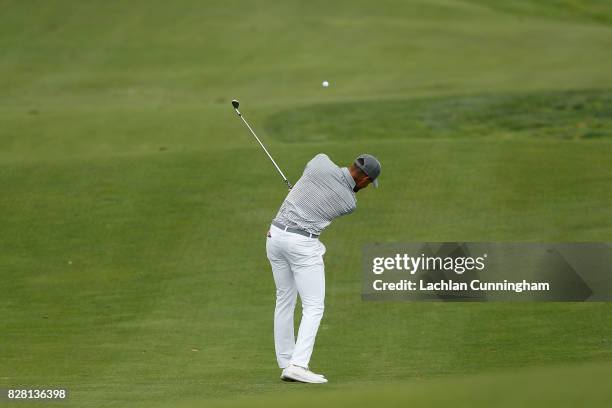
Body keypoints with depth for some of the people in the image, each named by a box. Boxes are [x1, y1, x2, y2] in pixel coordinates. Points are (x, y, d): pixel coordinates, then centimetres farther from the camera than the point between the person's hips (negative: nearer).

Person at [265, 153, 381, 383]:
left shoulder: (321, 161, -1)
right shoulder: (349, 204, -4)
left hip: (276, 235, 6)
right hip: (303, 244, -6)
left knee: (285, 301, 15)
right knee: (313, 307, 0)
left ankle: (285, 364, 16)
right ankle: (298, 366, -15)